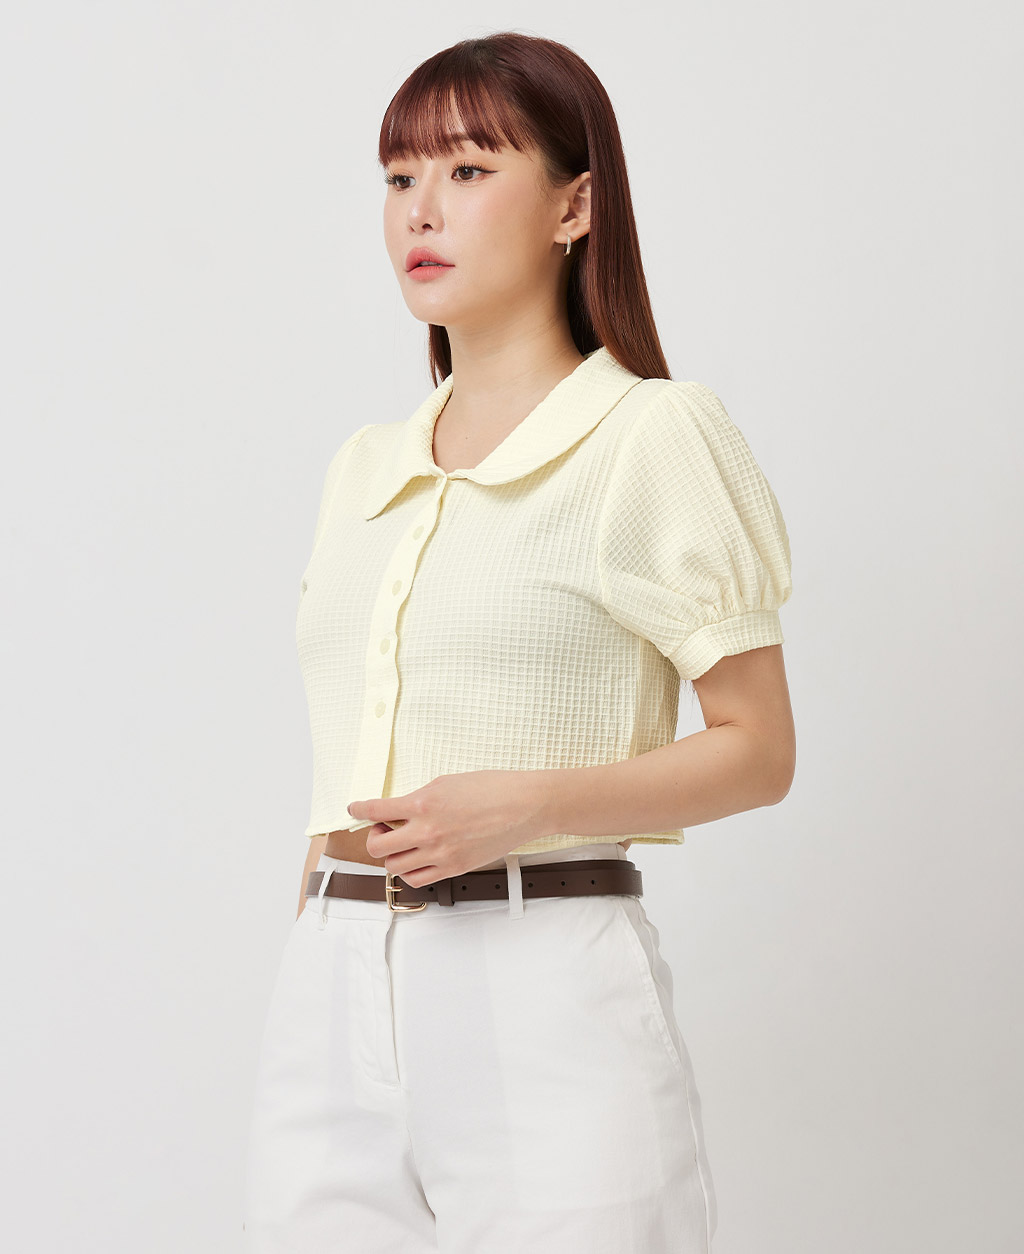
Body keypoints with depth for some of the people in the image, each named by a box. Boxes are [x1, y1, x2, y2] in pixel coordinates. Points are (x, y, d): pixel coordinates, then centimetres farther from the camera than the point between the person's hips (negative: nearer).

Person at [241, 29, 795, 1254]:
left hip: (544, 988, -5)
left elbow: (757, 749, -4)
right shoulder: (365, 464, 14)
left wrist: (522, 803, -16)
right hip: (330, 997, 5)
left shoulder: (651, 438, -3)